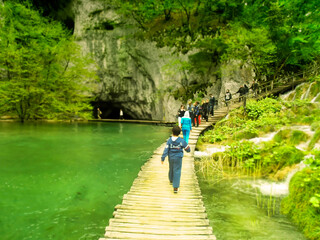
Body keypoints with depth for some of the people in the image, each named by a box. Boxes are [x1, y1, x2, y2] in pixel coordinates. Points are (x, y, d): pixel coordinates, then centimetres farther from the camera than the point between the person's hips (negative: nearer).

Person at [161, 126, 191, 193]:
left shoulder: (169, 140, -10)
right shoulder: (182, 141, -12)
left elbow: (166, 150, -13)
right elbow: (187, 149, -1)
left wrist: (162, 158, -10)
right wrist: (188, 150, 23)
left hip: (171, 157, 3)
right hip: (178, 158, -3)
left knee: (171, 169, 25)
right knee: (177, 172, 1)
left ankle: (171, 180, 51)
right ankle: (175, 187, -3)